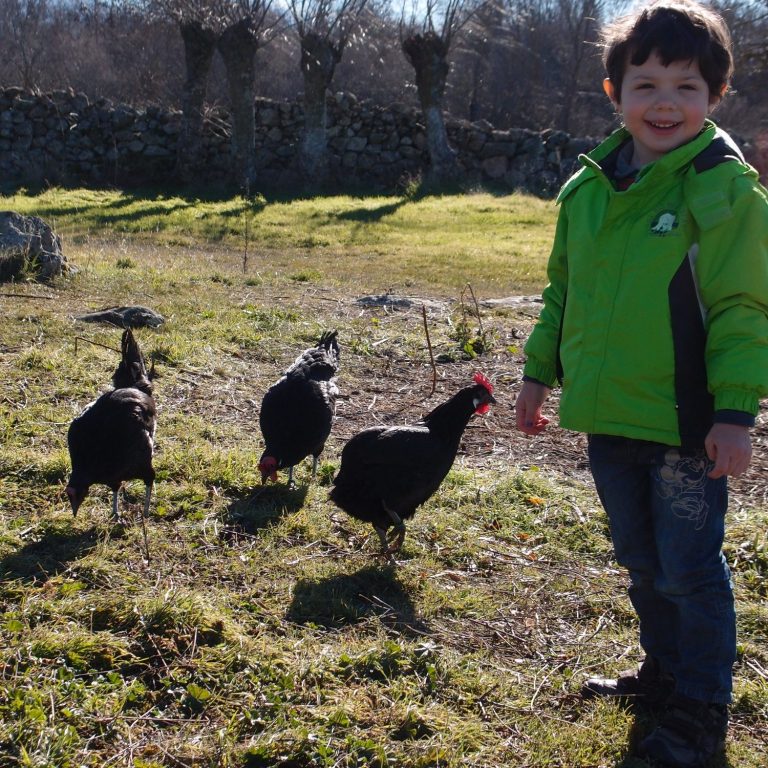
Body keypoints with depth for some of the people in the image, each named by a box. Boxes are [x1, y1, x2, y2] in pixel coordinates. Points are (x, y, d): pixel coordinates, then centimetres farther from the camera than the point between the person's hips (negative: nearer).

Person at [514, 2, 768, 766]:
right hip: (609, 419, 6)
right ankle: (664, 671, 41)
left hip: (687, 426, -6)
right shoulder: (587, 188, 6)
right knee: (641, 561, 20)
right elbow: (563, 291, 16)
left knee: (691, 571, 5)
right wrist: (539, 372, 16)